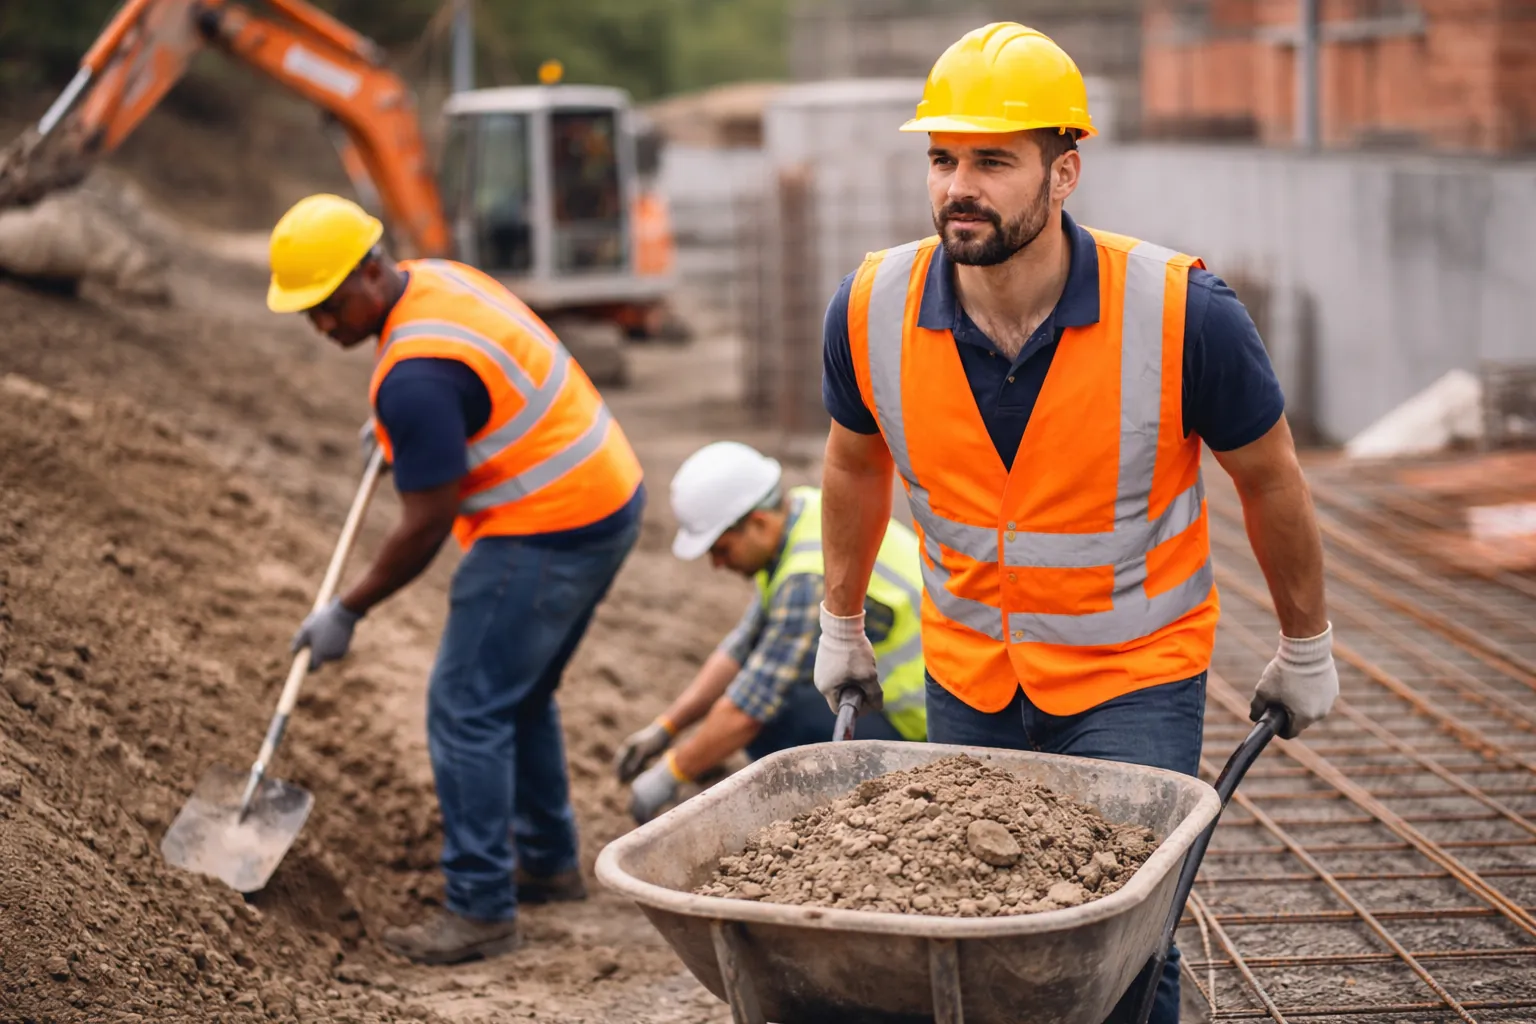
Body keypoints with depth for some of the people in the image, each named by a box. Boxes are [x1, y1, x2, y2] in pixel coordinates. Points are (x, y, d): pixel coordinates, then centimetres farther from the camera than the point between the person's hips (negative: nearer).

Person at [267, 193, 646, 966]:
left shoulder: (416, 375, -25)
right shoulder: (434, 279, 5)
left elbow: (425, 527, -19)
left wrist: (346, 613, -8)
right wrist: (397, 429, 39)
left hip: (548, 533, -11)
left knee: (467, 708, -6)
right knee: (518, 697, 22)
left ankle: (481, 909, -1)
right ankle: (547, 863, 34)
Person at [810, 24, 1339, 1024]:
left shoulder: (1182, 312, -22)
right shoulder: (872, 311, -14)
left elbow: (1270, 480, -5)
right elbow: (855, 464, 8)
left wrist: (1306, 649, 7)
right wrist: (841, 623, 19)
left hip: (1135, 680, -3)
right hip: (967, 678, 3)